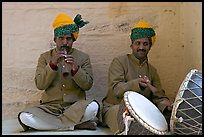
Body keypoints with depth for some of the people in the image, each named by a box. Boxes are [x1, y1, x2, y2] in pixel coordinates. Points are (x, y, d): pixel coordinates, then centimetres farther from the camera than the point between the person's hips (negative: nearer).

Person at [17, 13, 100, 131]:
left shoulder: (83, 57, 9)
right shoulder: (45, 57, 10)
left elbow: (88, 85, 1)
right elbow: (40, 85, -1)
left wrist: (75, 69, -16)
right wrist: (52, 64, -14)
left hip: (75, 106, -1)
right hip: (50, 106, 1)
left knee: (93, 106, -35)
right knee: (24, 117, -29)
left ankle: (47, 122, -16)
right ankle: (77, 124, -19)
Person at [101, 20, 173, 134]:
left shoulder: (152, 70, 16)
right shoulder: (119, 62, 0)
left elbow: (158, 96, 10)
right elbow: (116, 88, -14)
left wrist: (165, 104, -16)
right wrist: (137, 84, -32)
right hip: (114, 107, -5)